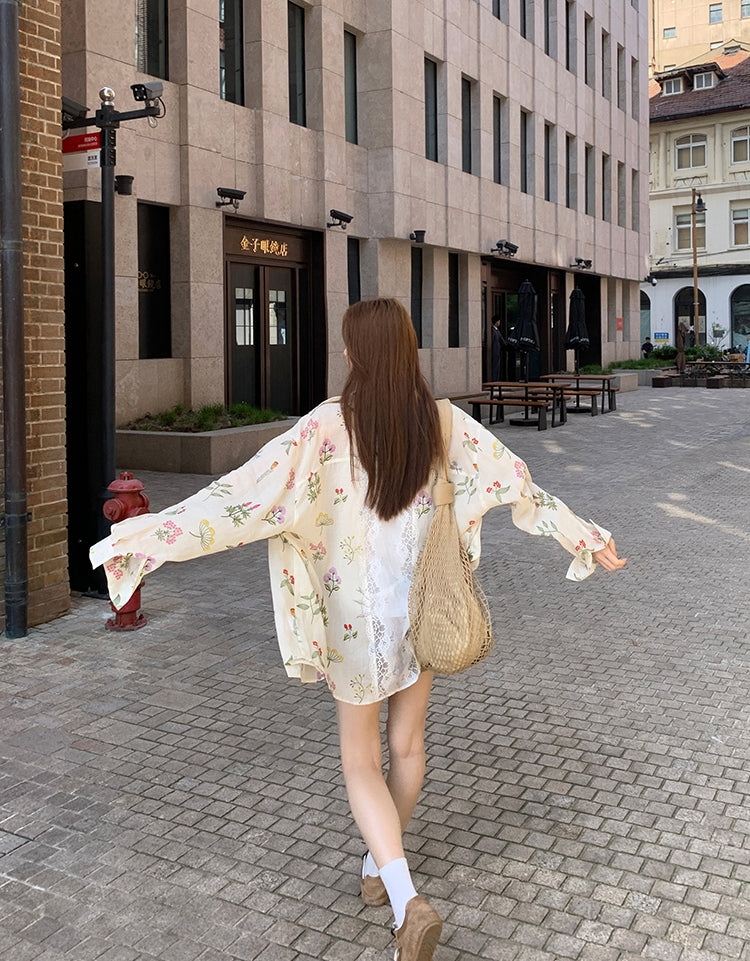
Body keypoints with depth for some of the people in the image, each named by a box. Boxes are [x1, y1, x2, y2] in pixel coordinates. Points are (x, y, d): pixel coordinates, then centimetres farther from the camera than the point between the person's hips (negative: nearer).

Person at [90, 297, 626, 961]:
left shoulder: (329, 426, -19)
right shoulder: (443, 421, -7)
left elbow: (247, 491, -26)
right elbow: (519, 485, 0)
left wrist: (146, 536, -24)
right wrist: (586, 538, 13)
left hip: (361, 615, -4)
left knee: (361, 762, 10)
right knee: (407, 743, 21)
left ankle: (406, 900, -7)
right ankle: (381, 867, 41)